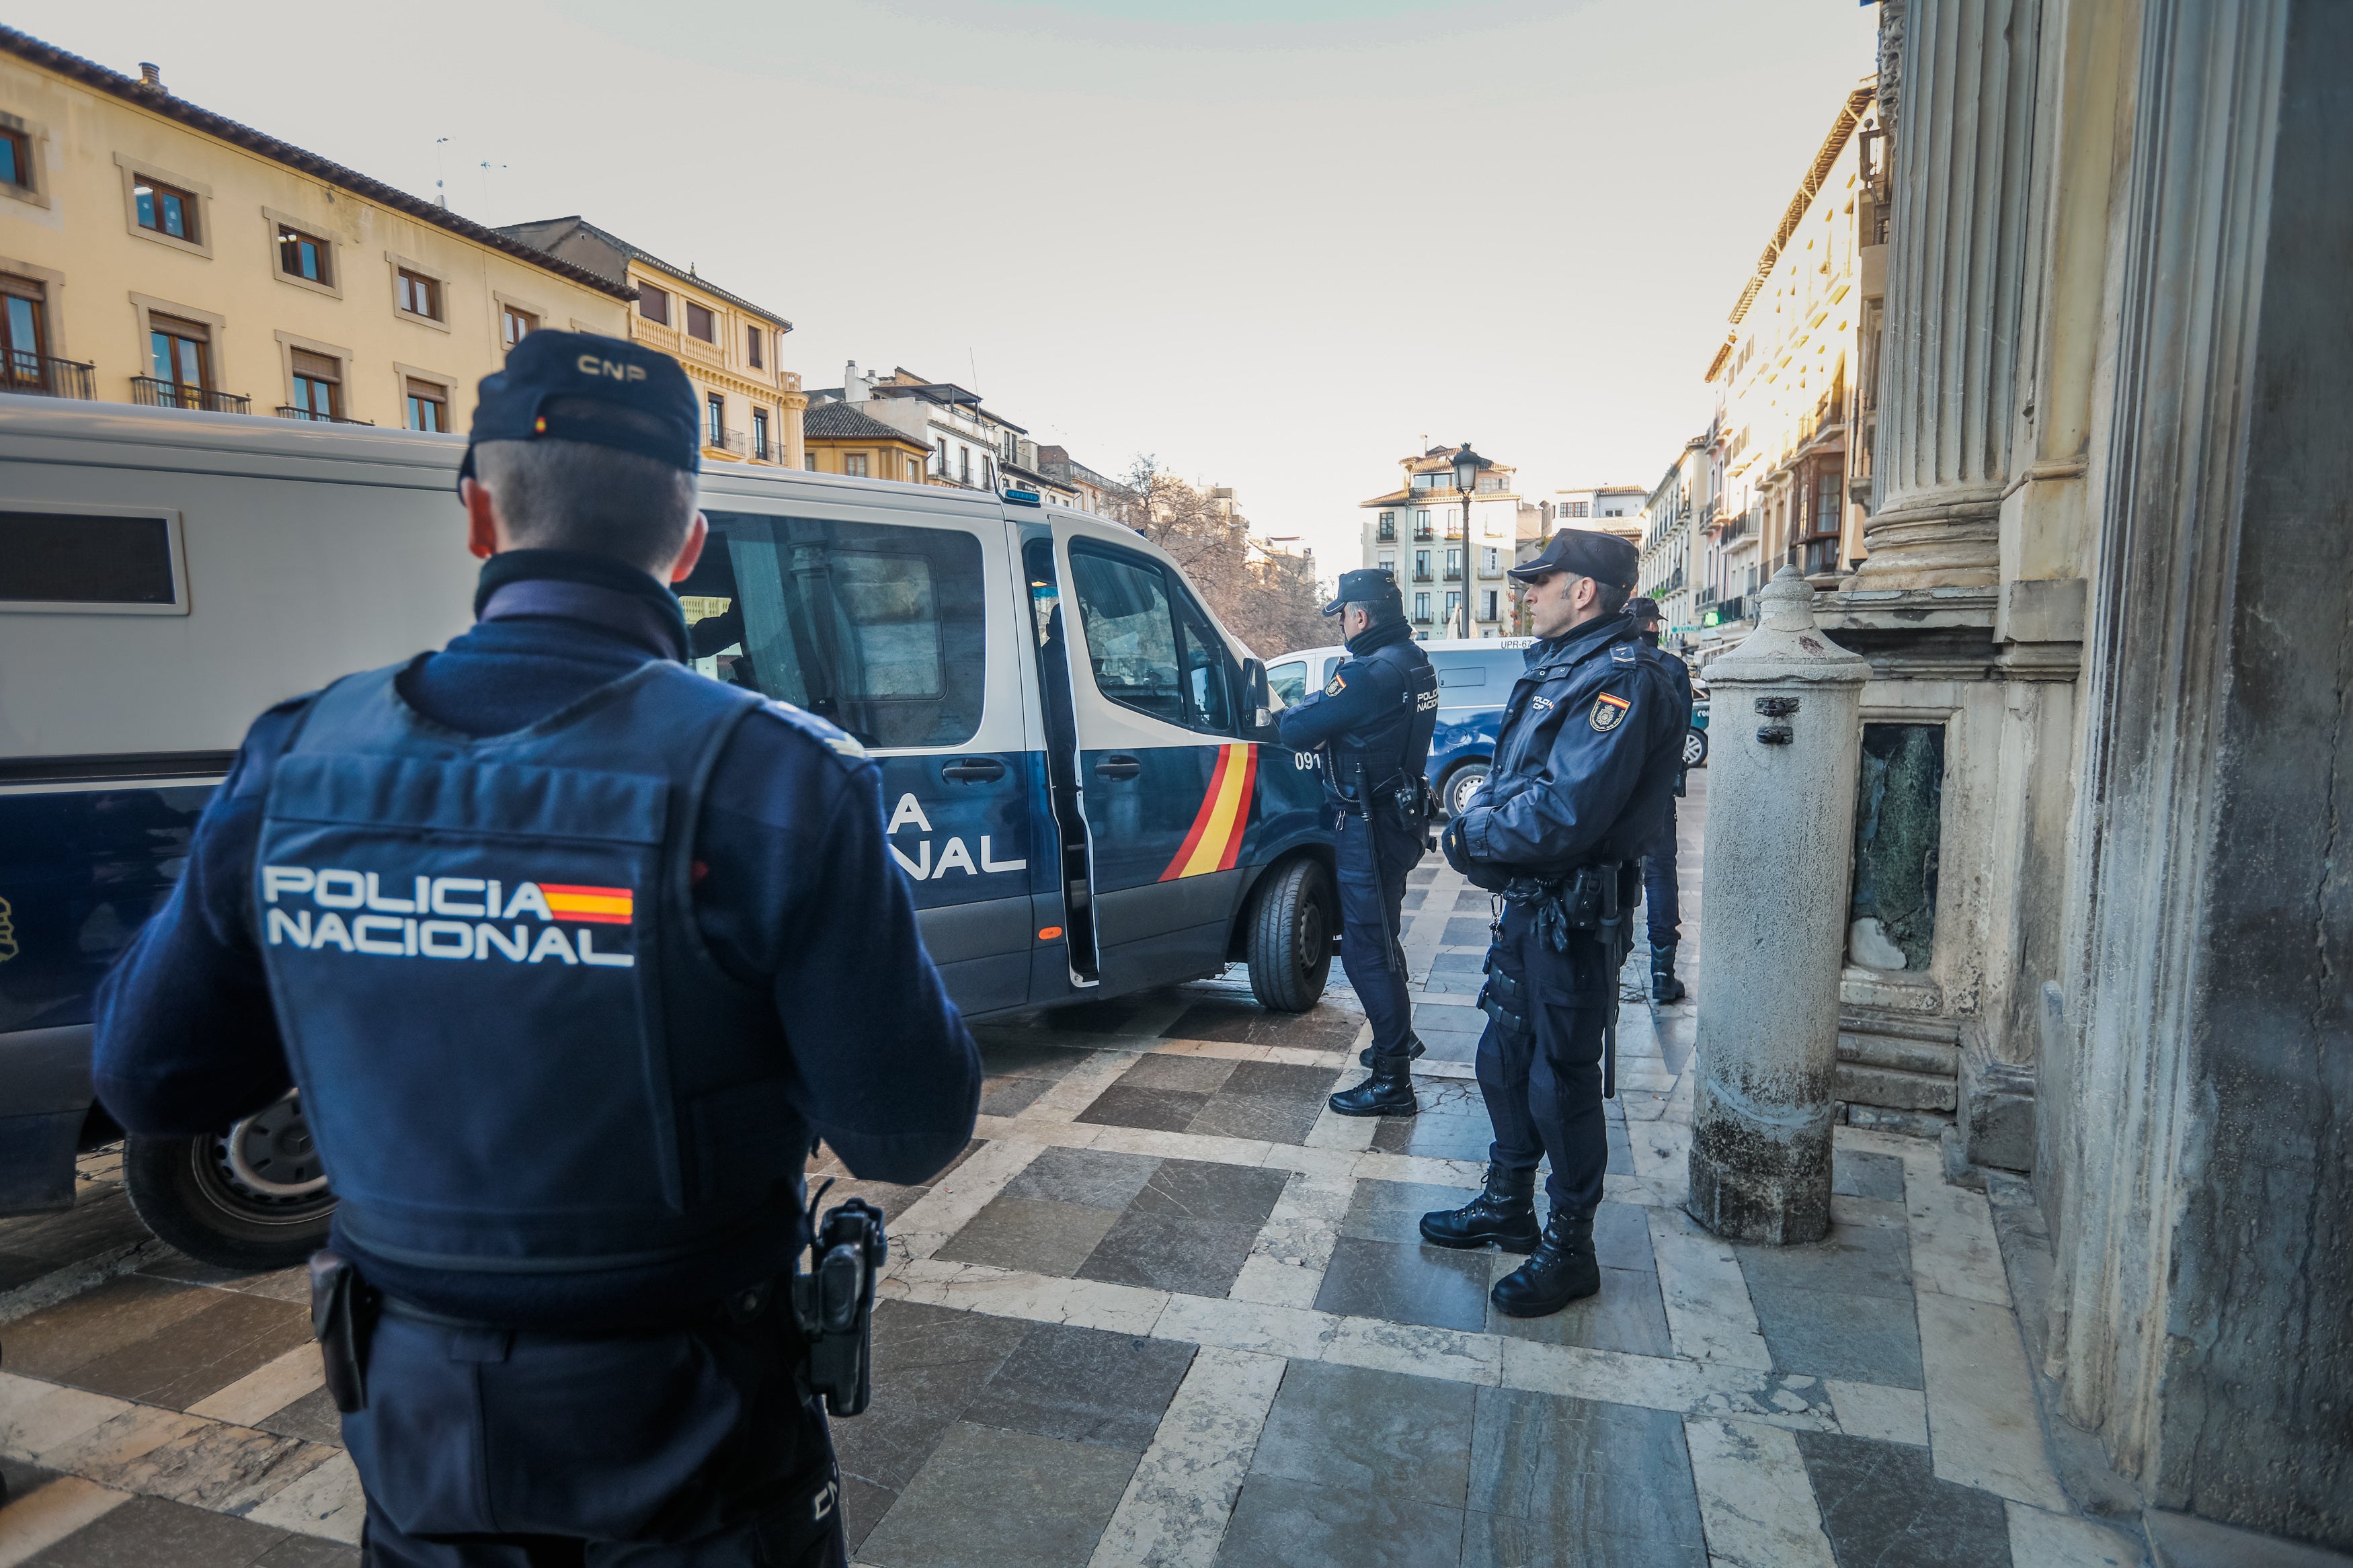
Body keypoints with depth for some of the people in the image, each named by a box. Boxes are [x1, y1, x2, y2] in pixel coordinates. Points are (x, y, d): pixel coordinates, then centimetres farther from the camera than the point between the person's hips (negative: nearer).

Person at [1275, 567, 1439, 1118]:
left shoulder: (1370, 672, -23)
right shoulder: (1416, 663, 8)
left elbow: (1296, 732, -19)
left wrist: (1300, 707, 2)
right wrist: (1324, 705, 7)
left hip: (1370, 826, -10)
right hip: (1402, 817, 10)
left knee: (1365, 950, -3)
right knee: (1380, 938, 24)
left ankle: (1392, 1081, 4)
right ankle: (1398, 1037, 41)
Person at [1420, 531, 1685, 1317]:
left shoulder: (1621, 680, -19)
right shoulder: (1557, 668, 13)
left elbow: (1565, 815, -28)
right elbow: (1513, 777, 16)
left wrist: (1473, 837, -14)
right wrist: (1476, 823, -4)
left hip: (1572, 914, -10)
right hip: (1528, 901, 10)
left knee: (1561, 1079, 3)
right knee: (1504, 1058, 19)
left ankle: (1568, 1252, 22)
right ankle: (1508, 1207, 38)